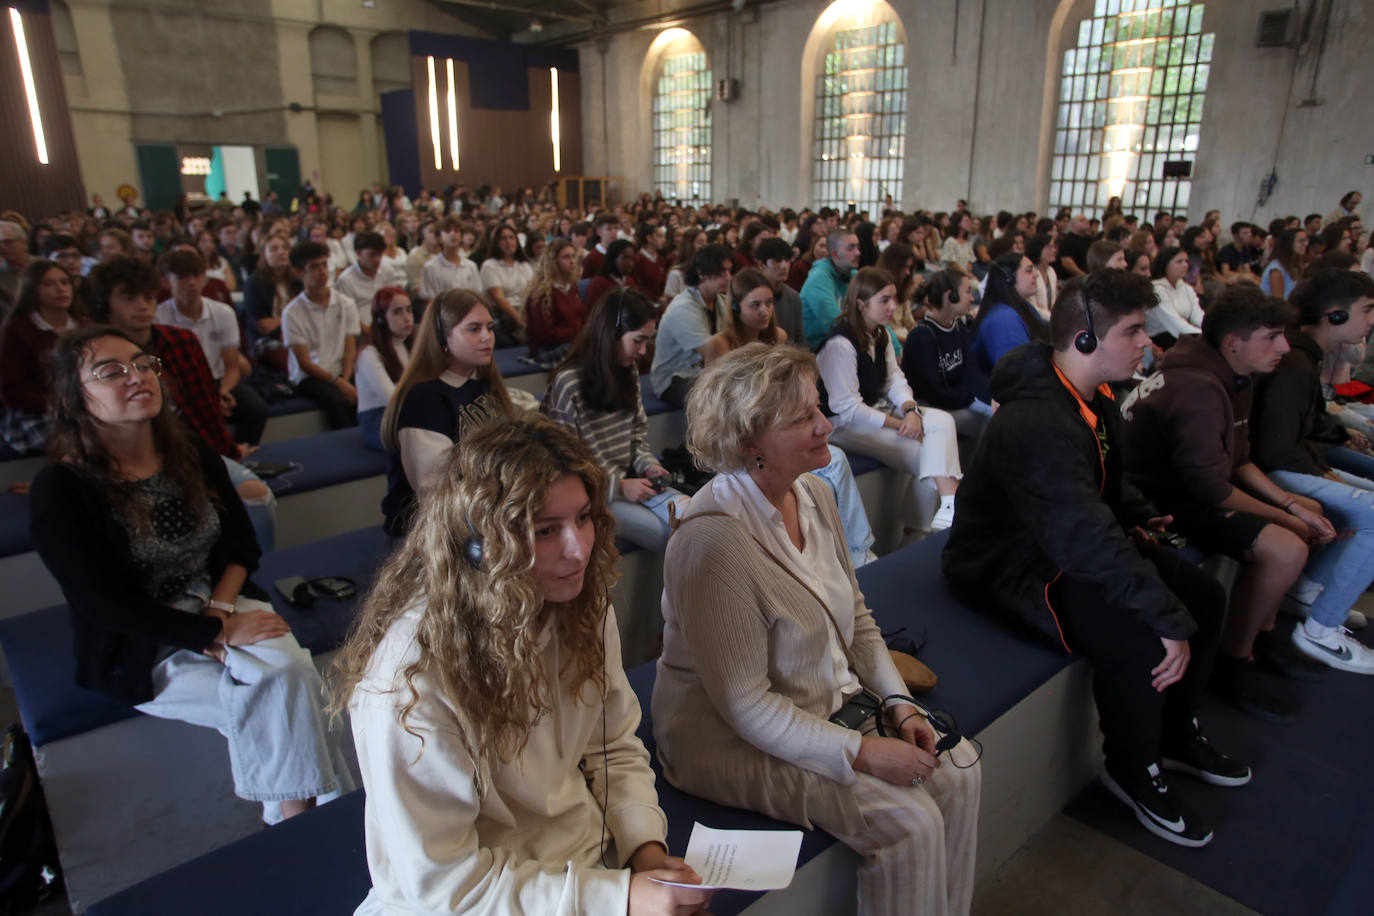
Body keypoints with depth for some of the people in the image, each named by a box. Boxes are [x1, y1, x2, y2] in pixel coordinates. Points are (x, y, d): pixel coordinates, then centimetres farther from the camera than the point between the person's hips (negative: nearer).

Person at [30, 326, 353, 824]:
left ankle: (300, 818, -13)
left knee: (291, 668, -26)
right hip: (138, 649, -4)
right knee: (278, 691, -23)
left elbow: (243, 545, 6)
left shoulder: (193, 455, 4)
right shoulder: (59, 490, -13)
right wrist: (218, 632, -19)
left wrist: (219, 607, -12)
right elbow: (106, 605, -16)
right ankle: (298, 824, -4)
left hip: (223, 602, 4)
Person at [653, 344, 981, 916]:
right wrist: (861, 754, -22)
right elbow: (746, 705, -24)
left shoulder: (814, 494, -1)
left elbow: (856, 616, 9)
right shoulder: (713, 542, -29)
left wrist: (898, 704, -2)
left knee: (958, 769, -1)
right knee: (909, 822, -16)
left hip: (827, 706, 8)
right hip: (731, 740, -8)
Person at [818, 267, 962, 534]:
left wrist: (910, 410, -15)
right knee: (923, 455, -19)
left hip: (876, 409, 9)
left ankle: (949, 508, -23)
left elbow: (894, 377, 7)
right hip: (844, 424, -9)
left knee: (943, 421, -15)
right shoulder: (840, 344, -21)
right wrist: (899, 424, -19)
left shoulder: (880, 334, 9)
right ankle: (915, 528, -4)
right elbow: (848, 408, -23)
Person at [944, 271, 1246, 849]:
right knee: (1140, 643, -26)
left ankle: (1176, 735, 29)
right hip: (1011, 568, -10)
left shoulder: (1094, 399, 3)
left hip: (1067, 545, 10)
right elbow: (1086, 539, -36)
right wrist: (1170, 621, -32)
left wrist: (1139, 517, 6)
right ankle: (1133, 772, 4)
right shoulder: (1038, 423, -32)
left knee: (1203, 596, 7)